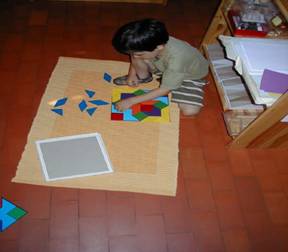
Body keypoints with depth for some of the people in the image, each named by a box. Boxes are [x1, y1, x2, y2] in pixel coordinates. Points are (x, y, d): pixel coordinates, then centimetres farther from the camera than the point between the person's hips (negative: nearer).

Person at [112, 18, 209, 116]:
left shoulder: (176, 58, -42)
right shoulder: (151, 44, -27)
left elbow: (164, 90, -33)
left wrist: (132, 100, -31)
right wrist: (132, 73, -8)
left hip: (191, 74, -4)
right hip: (164, 67, 4)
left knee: (190, 111, -24)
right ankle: (144, 78, 12)